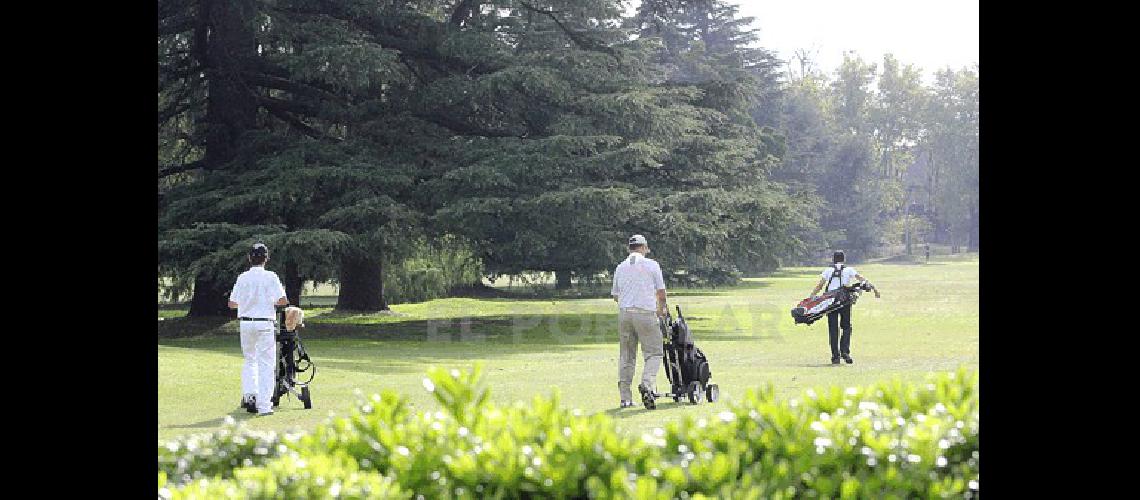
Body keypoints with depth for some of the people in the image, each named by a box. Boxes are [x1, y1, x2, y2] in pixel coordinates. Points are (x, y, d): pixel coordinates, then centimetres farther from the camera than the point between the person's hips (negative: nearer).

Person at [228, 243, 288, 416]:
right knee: (266, 364, 1)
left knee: (249, 360, 21)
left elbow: (232, 304, 8)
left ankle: (249, 395, 2)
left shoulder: (242, 278, 3)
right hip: (265, 323, -3)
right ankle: (264, 406, -3)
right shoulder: (270, 277, -8)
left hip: (245, 322, 3)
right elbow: (283, 301, -13)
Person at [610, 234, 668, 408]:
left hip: (624, 313, 4)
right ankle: (647, 383, -23)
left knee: (626, 356, 9)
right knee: (654, 352, 1)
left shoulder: (620, 267, 12)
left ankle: (625, 397, 7)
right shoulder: (652, 265, 2)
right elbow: (661, 293, 5)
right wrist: (661, 310, 24)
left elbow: (615, 296, 19)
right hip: (645, 313, -4)